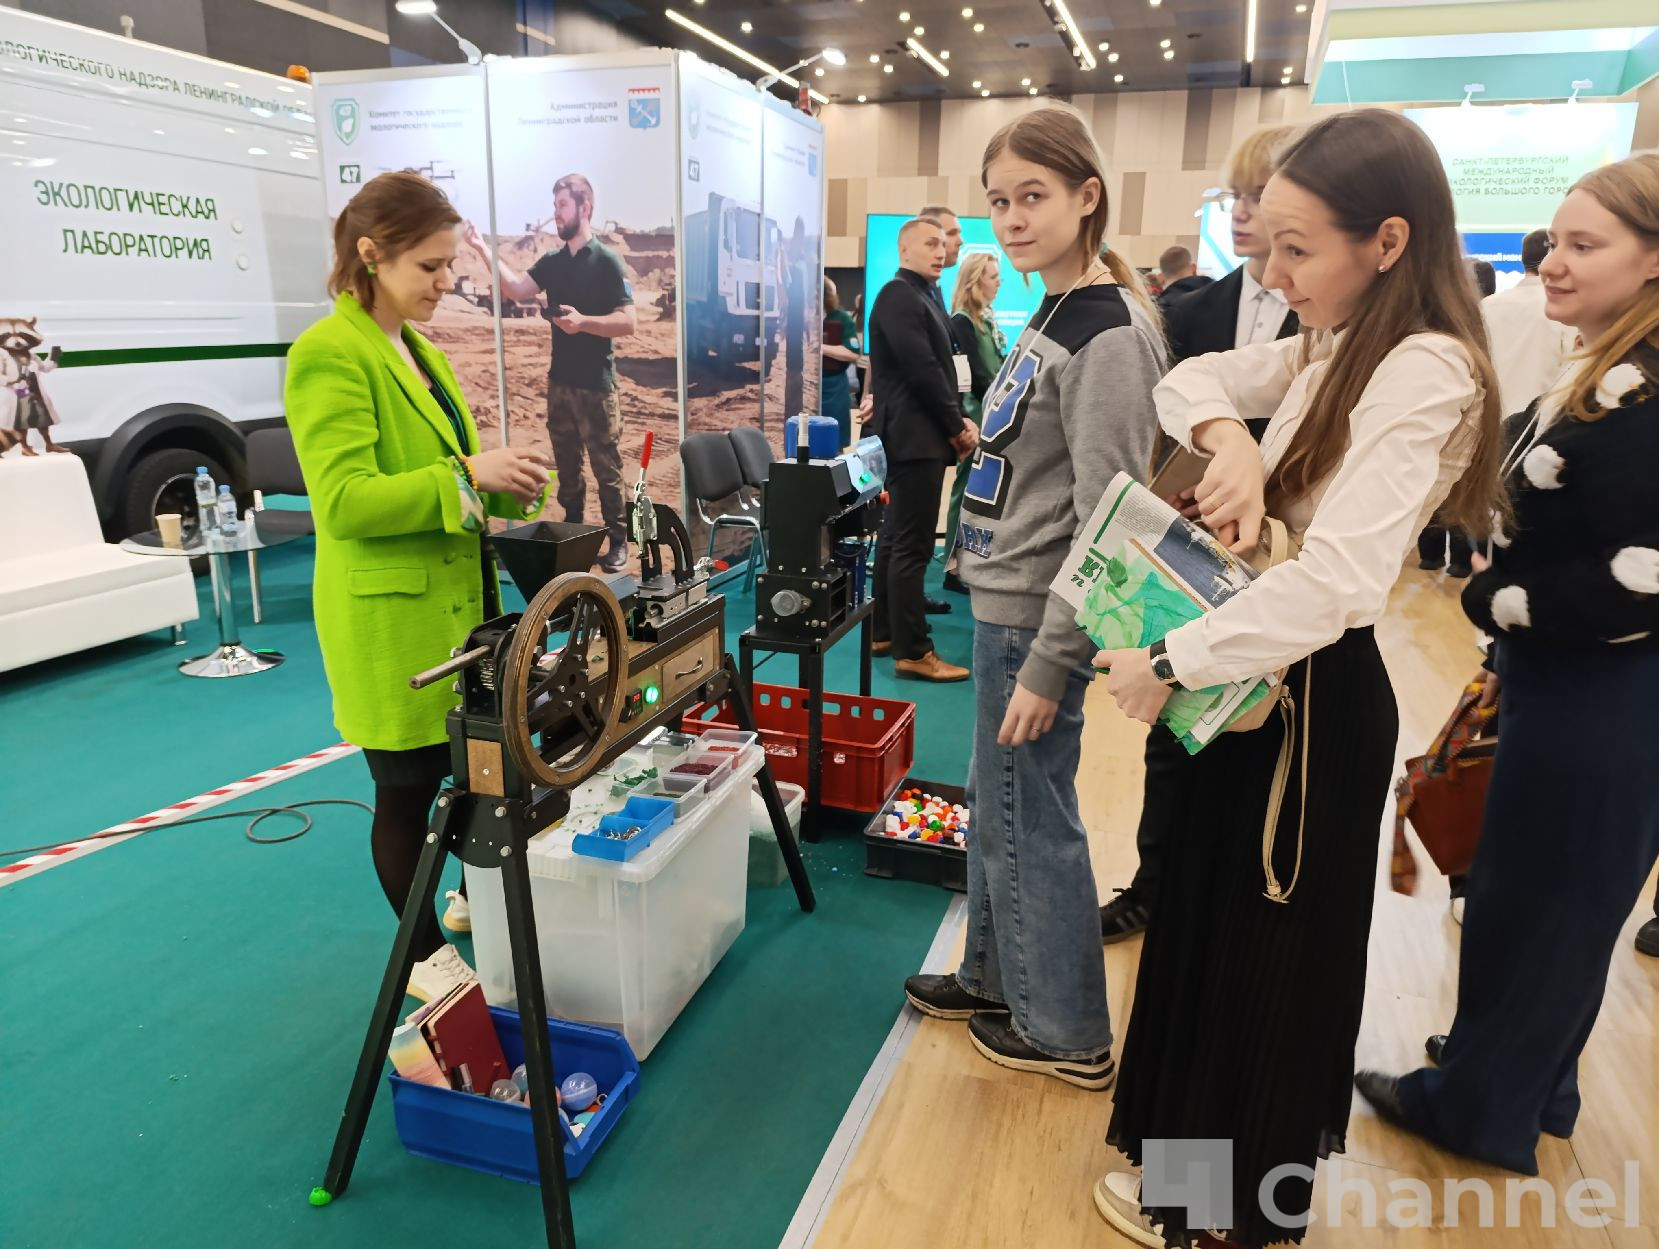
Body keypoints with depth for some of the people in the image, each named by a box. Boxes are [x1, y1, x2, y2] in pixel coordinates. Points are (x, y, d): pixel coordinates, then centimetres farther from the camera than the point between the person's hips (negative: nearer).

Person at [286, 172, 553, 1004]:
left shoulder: (418, 350, 13)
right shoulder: (329, 355, -15)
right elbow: (343, 502, -23)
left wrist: (505, 484, 0)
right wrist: (468, 474, -28)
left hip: (461, 599, 9)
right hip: (392, 617, -8)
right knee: (408, 786, 6)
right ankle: (423, 952, 25)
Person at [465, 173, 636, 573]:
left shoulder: (607, 261, -8)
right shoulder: (552, 261, 10)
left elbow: (628, 323, -13)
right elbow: (515, 288, 0)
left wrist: (583, 321, -25)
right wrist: (483, 251, -10)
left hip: (597, 385, -6)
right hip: (559, 381, 6)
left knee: (606, 466, -2)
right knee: (566, 464, 14)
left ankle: (617, 540, 6)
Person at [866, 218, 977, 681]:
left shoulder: (926, 296, 18)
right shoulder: (899, 296, -12)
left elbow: (941, 367, 15)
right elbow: (922, 370, -19)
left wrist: (958, 423, 2)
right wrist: (958, 426, -11)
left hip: (920, 435, 10)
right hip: (914, 437, -10)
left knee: (896, 538, 14)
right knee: (912, 546, -8)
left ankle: (885, 633, 23)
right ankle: (913, 652, -3)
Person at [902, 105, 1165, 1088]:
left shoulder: (1109, 335, -17)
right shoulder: (1055, 318, 12)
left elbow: (1107, 519, -21)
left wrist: (1049, 664, -20)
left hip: (1036, 618, -9)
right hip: (1005, 604, 10)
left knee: (1030, 817, 3)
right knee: (999, 802, 20)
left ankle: (1067, 1032, 23)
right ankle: (995, 976, 40)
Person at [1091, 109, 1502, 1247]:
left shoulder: (1426, 373, -23)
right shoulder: (1334, 349, 5)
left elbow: (1335, 581, -34)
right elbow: (1192, 377, 12)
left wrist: (1172, 664, -25)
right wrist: (1227, 434, -11)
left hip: (1316, 695, -9)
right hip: (1256, 674, 9)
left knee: (1270, 952, 9)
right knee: (1211, 922, 22)